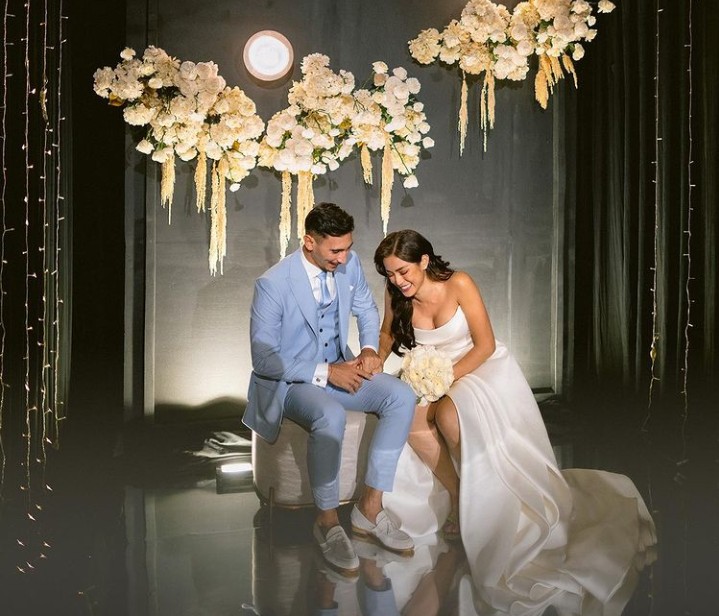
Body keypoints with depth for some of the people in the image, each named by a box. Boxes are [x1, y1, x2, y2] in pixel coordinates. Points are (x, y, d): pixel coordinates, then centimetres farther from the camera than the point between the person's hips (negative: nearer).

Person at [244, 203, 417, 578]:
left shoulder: (348, 264, -4)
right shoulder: (273, 285, -21)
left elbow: (366, 309, 16)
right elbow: (263, 360, -19)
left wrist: (369, 348, -4)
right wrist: (325, 373, -24)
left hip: (338, 368, 6)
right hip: (289, 380, -6)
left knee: (401, 397, -17)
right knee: (331, 418, -37)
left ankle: (369, 507, -10)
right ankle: (327, 522, -16)